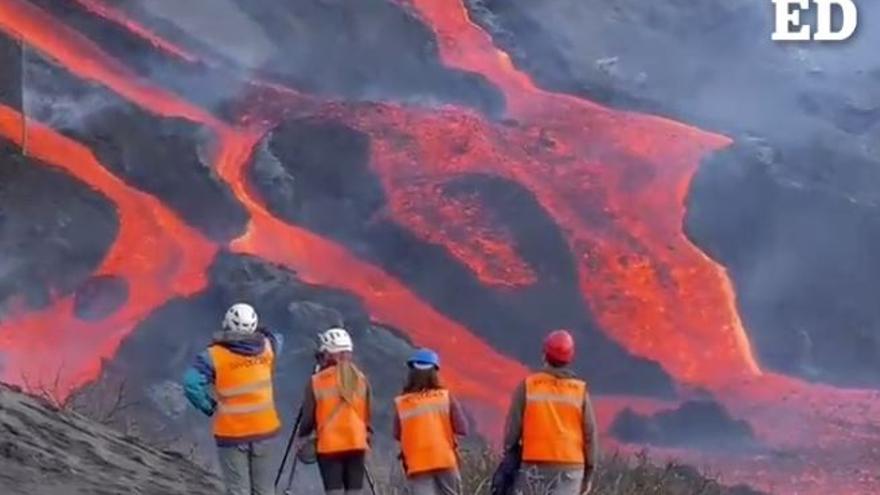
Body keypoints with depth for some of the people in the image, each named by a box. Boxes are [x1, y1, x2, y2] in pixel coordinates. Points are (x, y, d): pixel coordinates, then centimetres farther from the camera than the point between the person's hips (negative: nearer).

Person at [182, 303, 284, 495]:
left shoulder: (214, 356, -17)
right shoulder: (267, 347, -3)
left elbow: (191, 383, -26)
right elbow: (277, 339, 21)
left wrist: (209, 407, -11)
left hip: (232, 432, -3)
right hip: (264, 429, 3)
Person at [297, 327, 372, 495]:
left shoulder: (317, 381, -7)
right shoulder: (361, 380, 3)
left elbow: (308, 416, -2)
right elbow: (367, 415, 7)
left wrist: (303, 438, 14)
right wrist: (367, 437, 20)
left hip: (329, 445, -3)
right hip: (357, 444, 3)